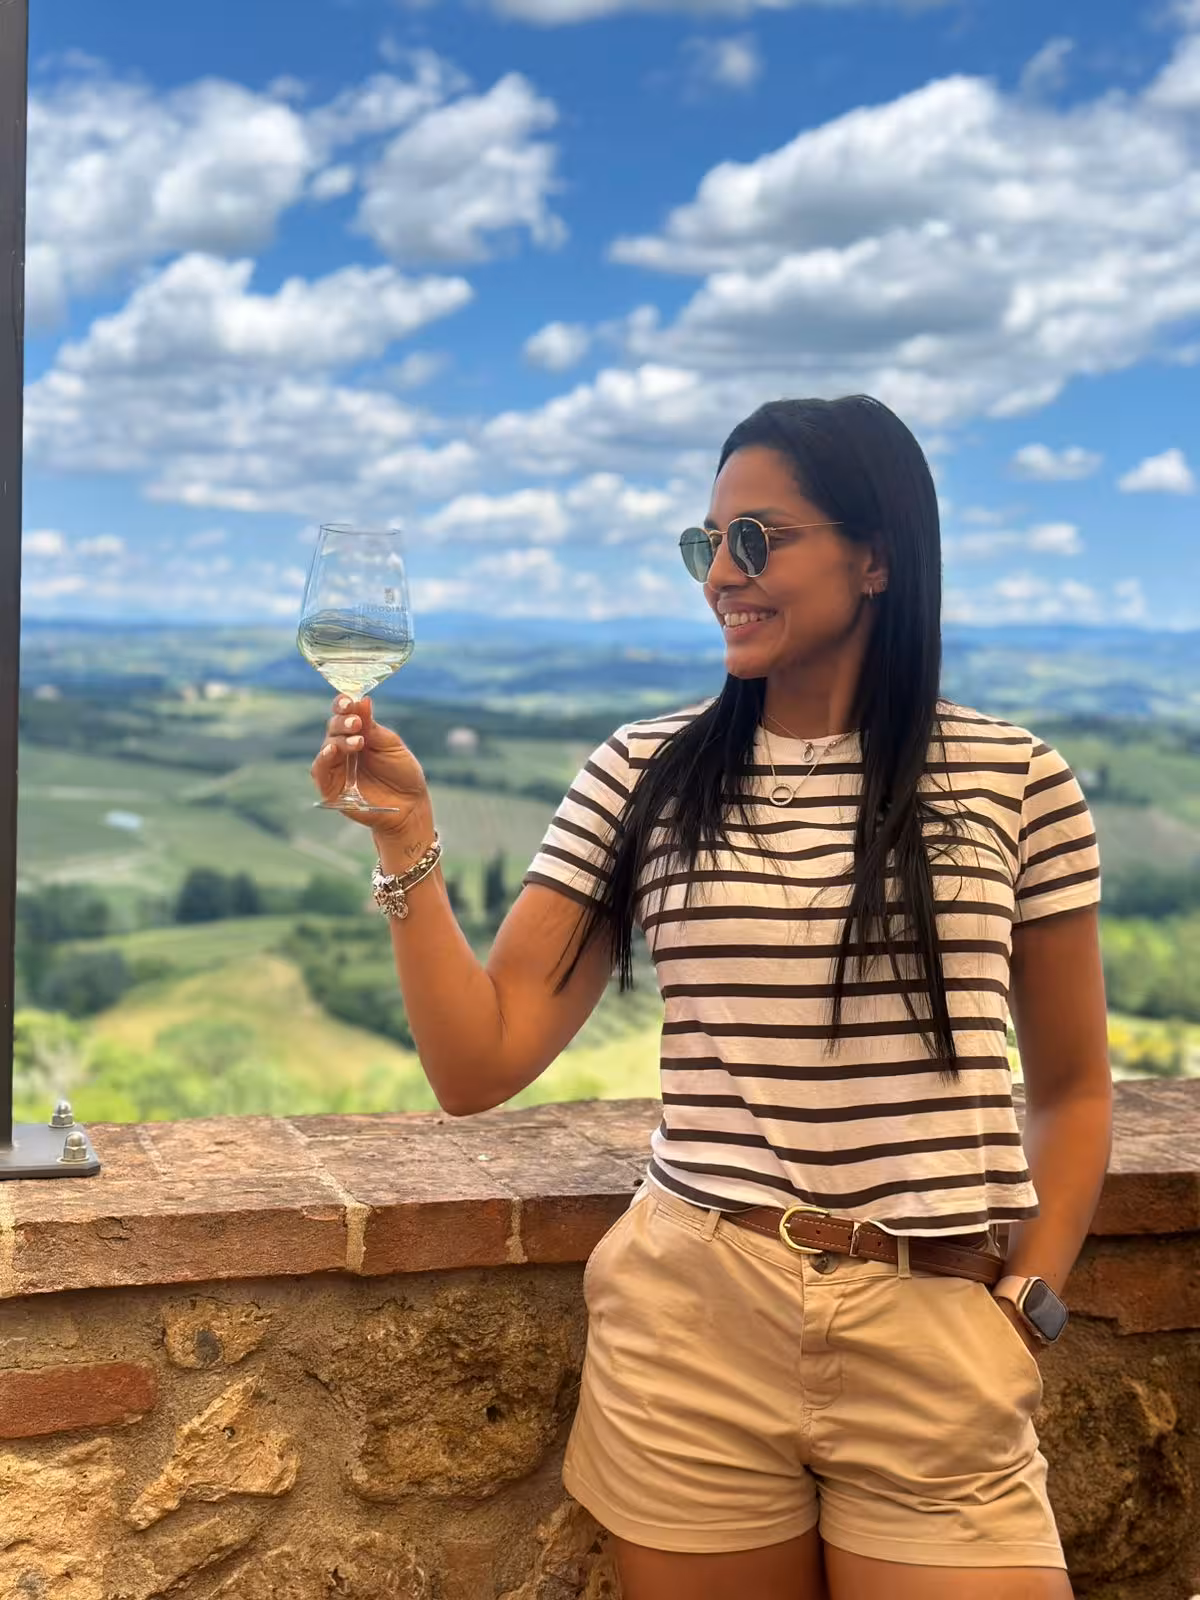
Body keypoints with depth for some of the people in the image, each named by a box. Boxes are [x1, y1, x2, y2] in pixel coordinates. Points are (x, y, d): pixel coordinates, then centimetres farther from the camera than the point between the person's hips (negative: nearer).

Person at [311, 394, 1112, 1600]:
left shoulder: (1018, 782, -1)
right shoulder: (639, 778, 1)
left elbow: (1071, 1086, 9)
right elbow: (479, 1066, -1)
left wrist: (1025, 1303, -1)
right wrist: (407, 836, -9)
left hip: (941, 1346, 0)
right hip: (693, 1327, 1)